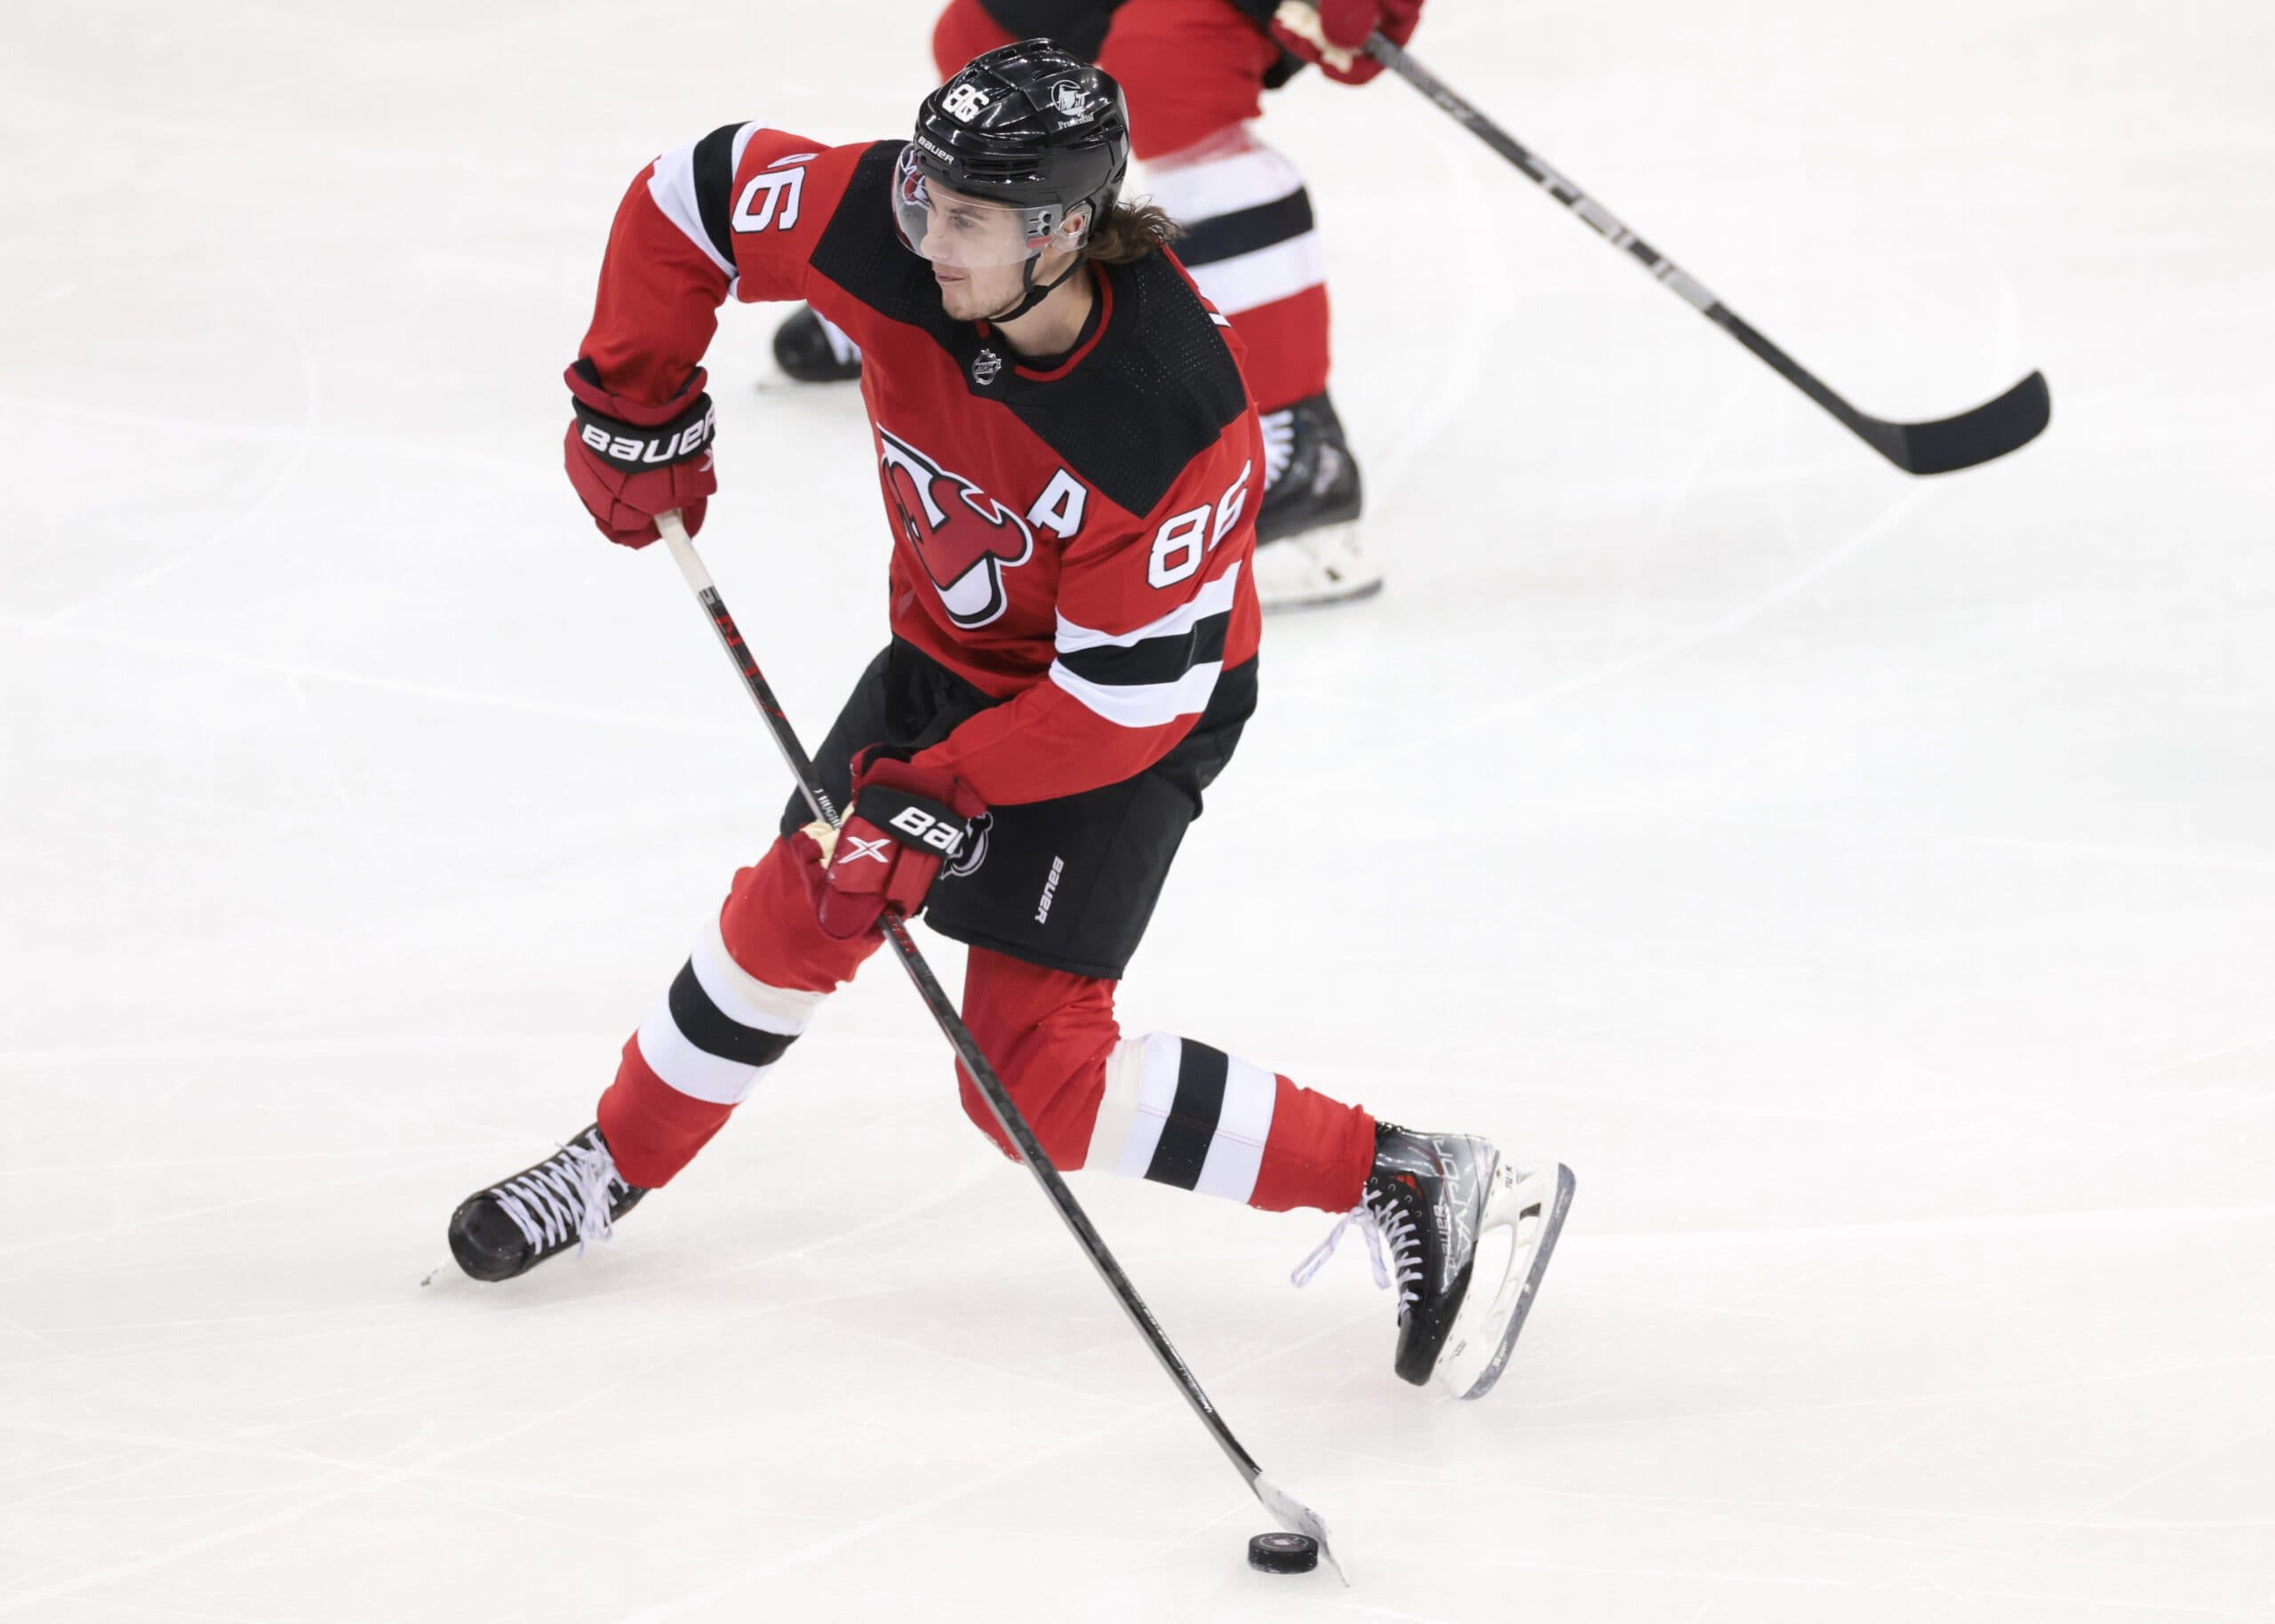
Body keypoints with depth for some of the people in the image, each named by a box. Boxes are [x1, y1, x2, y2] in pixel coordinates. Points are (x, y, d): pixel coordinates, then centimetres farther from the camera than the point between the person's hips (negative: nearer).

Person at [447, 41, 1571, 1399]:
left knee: (1033, 1070, -14)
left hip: (1135, 706, -6)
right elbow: (696, 195, -6)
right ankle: (624, 1159, 41)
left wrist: (936, 806, -29)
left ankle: (1409, 1190, -11)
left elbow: (1127, 688, -29)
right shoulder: (887, 235, -25)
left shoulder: (1180, 420, -38)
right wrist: (638, 408, -3)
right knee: (795, 915, 15)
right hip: (951, 645, 6)